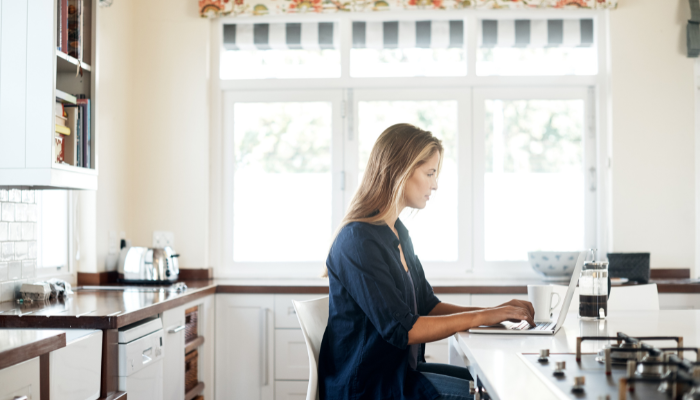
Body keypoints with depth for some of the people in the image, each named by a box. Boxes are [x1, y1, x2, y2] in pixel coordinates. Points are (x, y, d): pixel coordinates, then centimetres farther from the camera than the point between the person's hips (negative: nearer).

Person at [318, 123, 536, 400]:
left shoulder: (397, 233, 12)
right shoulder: (358, 241, -19)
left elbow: (427, 306, 14)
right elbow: (402, 330, -23)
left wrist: (497, 311, 1)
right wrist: (481, 317, -17)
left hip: (401, 370, 9)